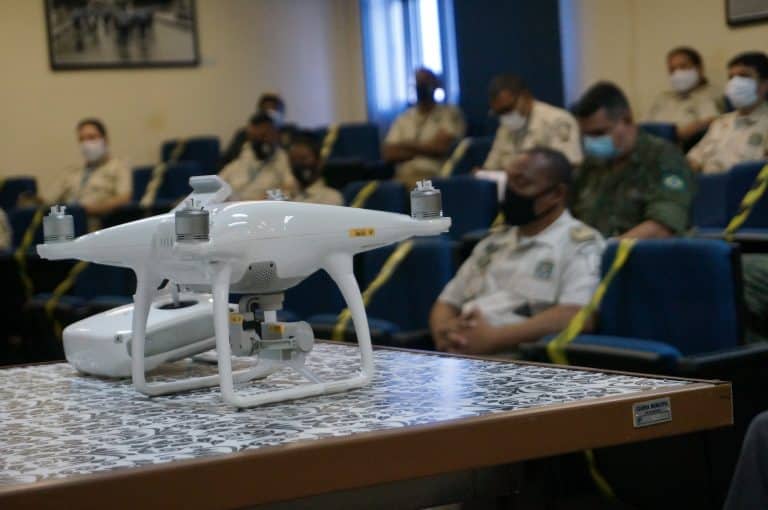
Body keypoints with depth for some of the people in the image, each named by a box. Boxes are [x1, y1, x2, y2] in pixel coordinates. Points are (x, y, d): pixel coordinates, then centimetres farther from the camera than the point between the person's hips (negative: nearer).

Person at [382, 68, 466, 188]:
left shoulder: (450, 113, 8)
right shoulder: (403, 118, 20)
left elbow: (440, 147, -6)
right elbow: (388, 153, 7)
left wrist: (408, 146, 6)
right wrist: (424, 150, -2)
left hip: (433, 177, -4)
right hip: (403, 177, 4)